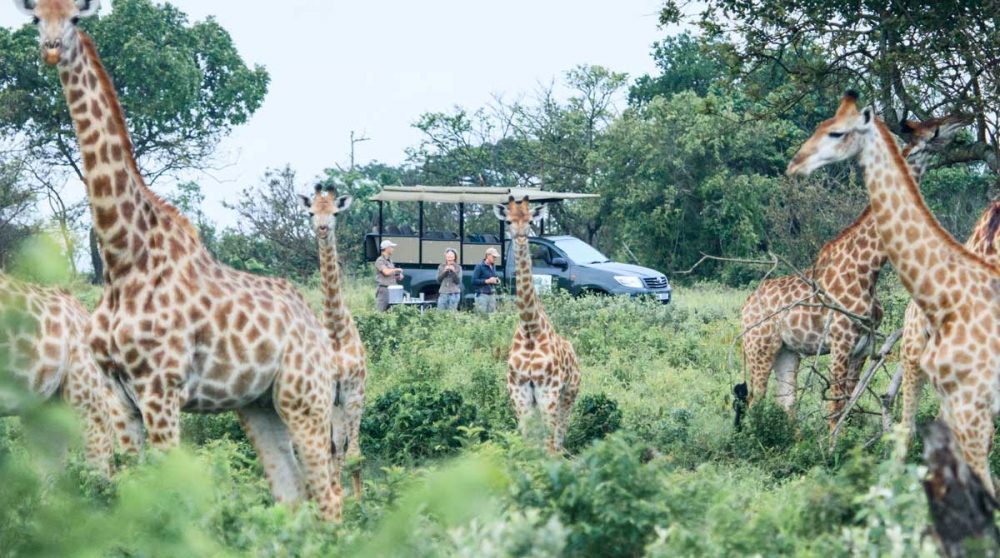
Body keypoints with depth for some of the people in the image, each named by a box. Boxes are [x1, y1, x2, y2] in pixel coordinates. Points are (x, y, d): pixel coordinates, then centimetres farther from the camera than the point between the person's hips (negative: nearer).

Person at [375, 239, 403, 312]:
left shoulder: (390, 261, 19)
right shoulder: (380, 261, -9)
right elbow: (386, 272, -23)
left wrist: (399, 277, 8)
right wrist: (397, 270, -8)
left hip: (391, 289, 9)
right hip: (383, 289, -9)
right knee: (381, 311, -10)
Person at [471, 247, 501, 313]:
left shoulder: (493, 266, 14)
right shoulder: (480, 266, -7)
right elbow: (474, 281, -12)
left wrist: (497, 281, 6)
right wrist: (487, 281, -17)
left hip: (492, 295, 7)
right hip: (482, 295, -7)